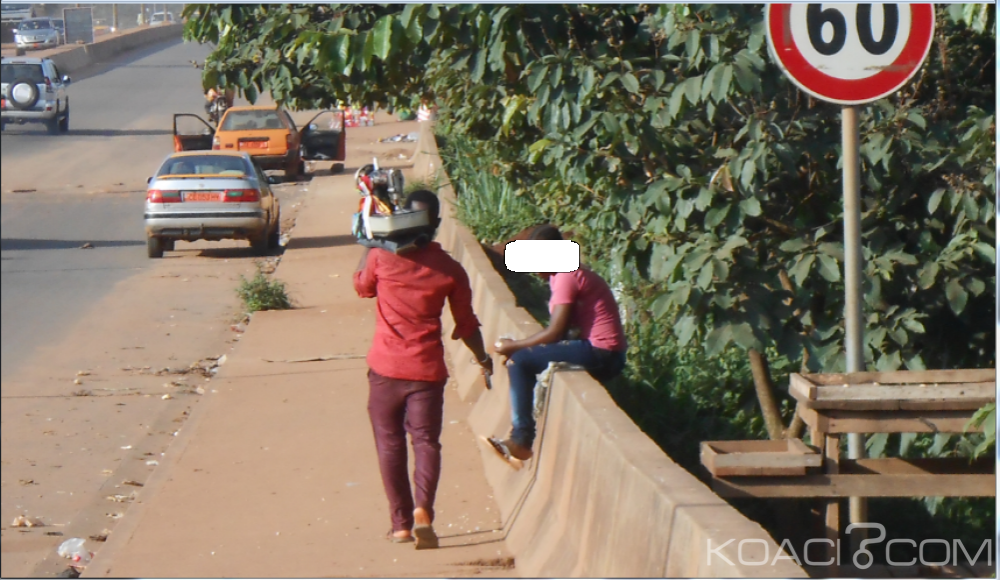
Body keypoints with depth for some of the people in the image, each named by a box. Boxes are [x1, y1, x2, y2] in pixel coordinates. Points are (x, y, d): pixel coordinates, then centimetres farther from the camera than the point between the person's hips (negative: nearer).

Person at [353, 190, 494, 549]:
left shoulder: (381, 257, -6)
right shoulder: (450, 269, -1)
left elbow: (363, 288, 16)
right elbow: (466, 324, 7)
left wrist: (368, 246, 26)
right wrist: (483, 359, 24)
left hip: (386, 369, -1)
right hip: (427, 370, 1)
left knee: (390, 444, 9)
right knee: (426, 440, 5)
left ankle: (401, 523, 9)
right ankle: (423, 509, -19)